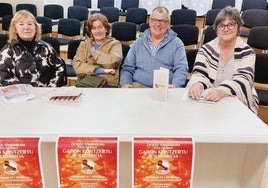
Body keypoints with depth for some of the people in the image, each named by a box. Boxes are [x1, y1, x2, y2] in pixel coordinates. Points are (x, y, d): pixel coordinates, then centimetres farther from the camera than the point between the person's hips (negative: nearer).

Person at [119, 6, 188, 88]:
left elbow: (181, 69, -1)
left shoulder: (176, 43, 10)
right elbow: (127, 68, 15)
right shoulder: (138, 42, 18)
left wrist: (174, 86, -22)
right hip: (138, 85, 2)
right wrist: (125, 84, -6)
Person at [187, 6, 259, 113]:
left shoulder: (247, 52, 0)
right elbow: (199, 73, -5)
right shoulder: (206, 49, 5)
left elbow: (242, 80, -15)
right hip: (208, 102, 2)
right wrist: (197, 84, -31)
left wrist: (222, 91, -37)